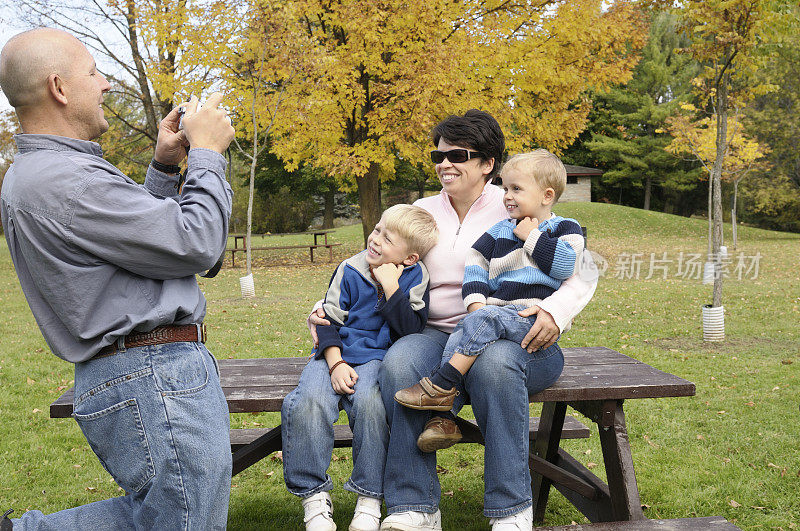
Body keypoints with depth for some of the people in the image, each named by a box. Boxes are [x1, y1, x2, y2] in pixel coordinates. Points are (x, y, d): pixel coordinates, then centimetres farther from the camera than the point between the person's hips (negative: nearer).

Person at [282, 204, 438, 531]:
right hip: (337, 355, 2)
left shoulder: (415, 278, 0)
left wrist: (391, 287, -16)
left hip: (379, 358, -2)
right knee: (307, 402, -27)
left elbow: (411, 330, -10)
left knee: (369, 401, -35)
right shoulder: (350, 271, 4)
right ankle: (314, 495, -12)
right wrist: (335, 363, -10)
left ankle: (370, 499, -18)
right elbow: (329, 319, 4)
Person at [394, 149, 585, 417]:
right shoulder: (501, 230, 21)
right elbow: (476, 261, 15)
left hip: (535, 317, -5)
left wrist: (532, 237, -4)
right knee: (463, 329, -23)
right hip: (497, 310, 6)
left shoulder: (566, 229, 8)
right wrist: (475, 301, -2)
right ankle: (443, 417, -30)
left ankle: (440, 386, -29)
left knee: (486, 319, -31)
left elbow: (564, 264, -11)